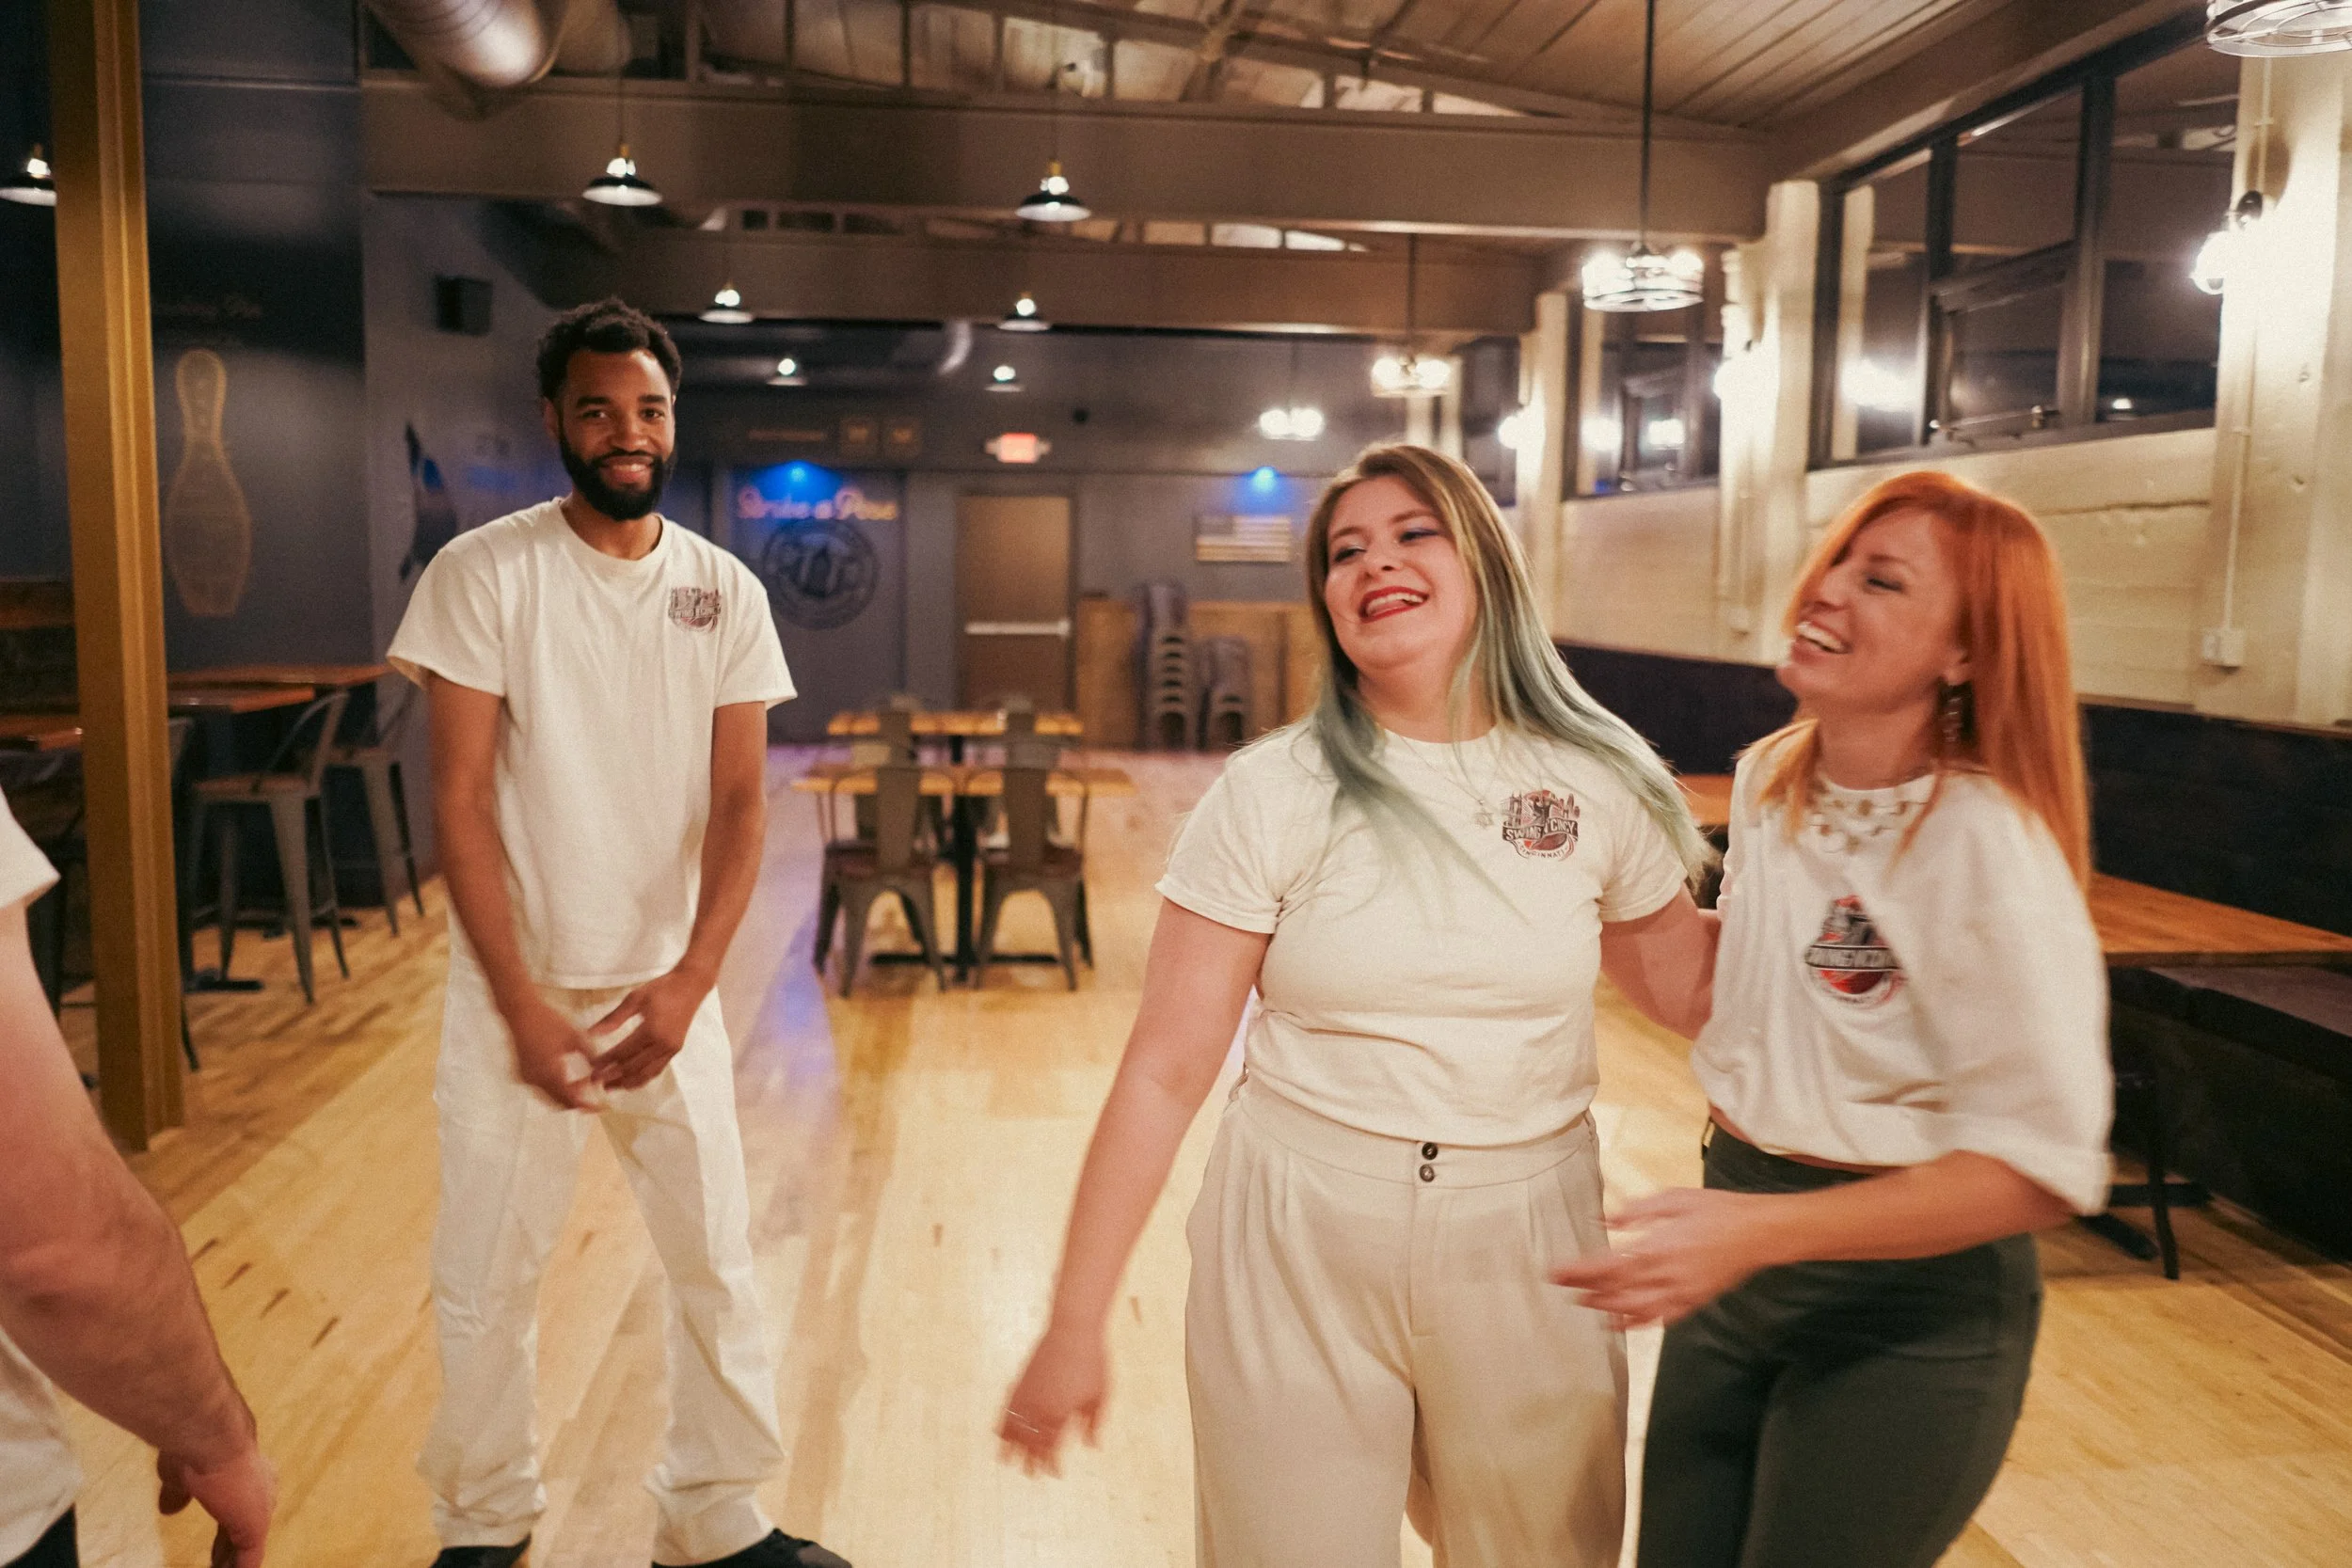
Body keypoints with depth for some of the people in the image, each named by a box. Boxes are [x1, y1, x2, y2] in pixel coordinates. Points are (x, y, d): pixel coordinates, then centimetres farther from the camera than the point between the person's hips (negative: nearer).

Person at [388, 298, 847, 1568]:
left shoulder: (725, 592, 1)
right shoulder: (483, 574, -6)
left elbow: (740, 802, -2)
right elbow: (459, 801, -9)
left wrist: (688, 983, -14)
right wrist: (523, 1004, -13)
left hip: (668, 988, 2)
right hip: (515, 990, -2)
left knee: (717, 1262, 9)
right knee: (486, 1279, 9)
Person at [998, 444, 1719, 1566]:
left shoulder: (1596, 783, -2)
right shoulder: (1274, 793, -8)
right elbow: (1164, 1071, -9)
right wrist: (1073, 1325, -9)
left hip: (1524, 1246, 2)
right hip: (1297, 1253, -1)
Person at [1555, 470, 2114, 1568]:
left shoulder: (1987, 845, -22)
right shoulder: (1768, 777, 0)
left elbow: (2043, 1167, -24)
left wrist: (1763, 1230, -32)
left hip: (1910, 1301, -6)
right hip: (1736, 1255, 7)